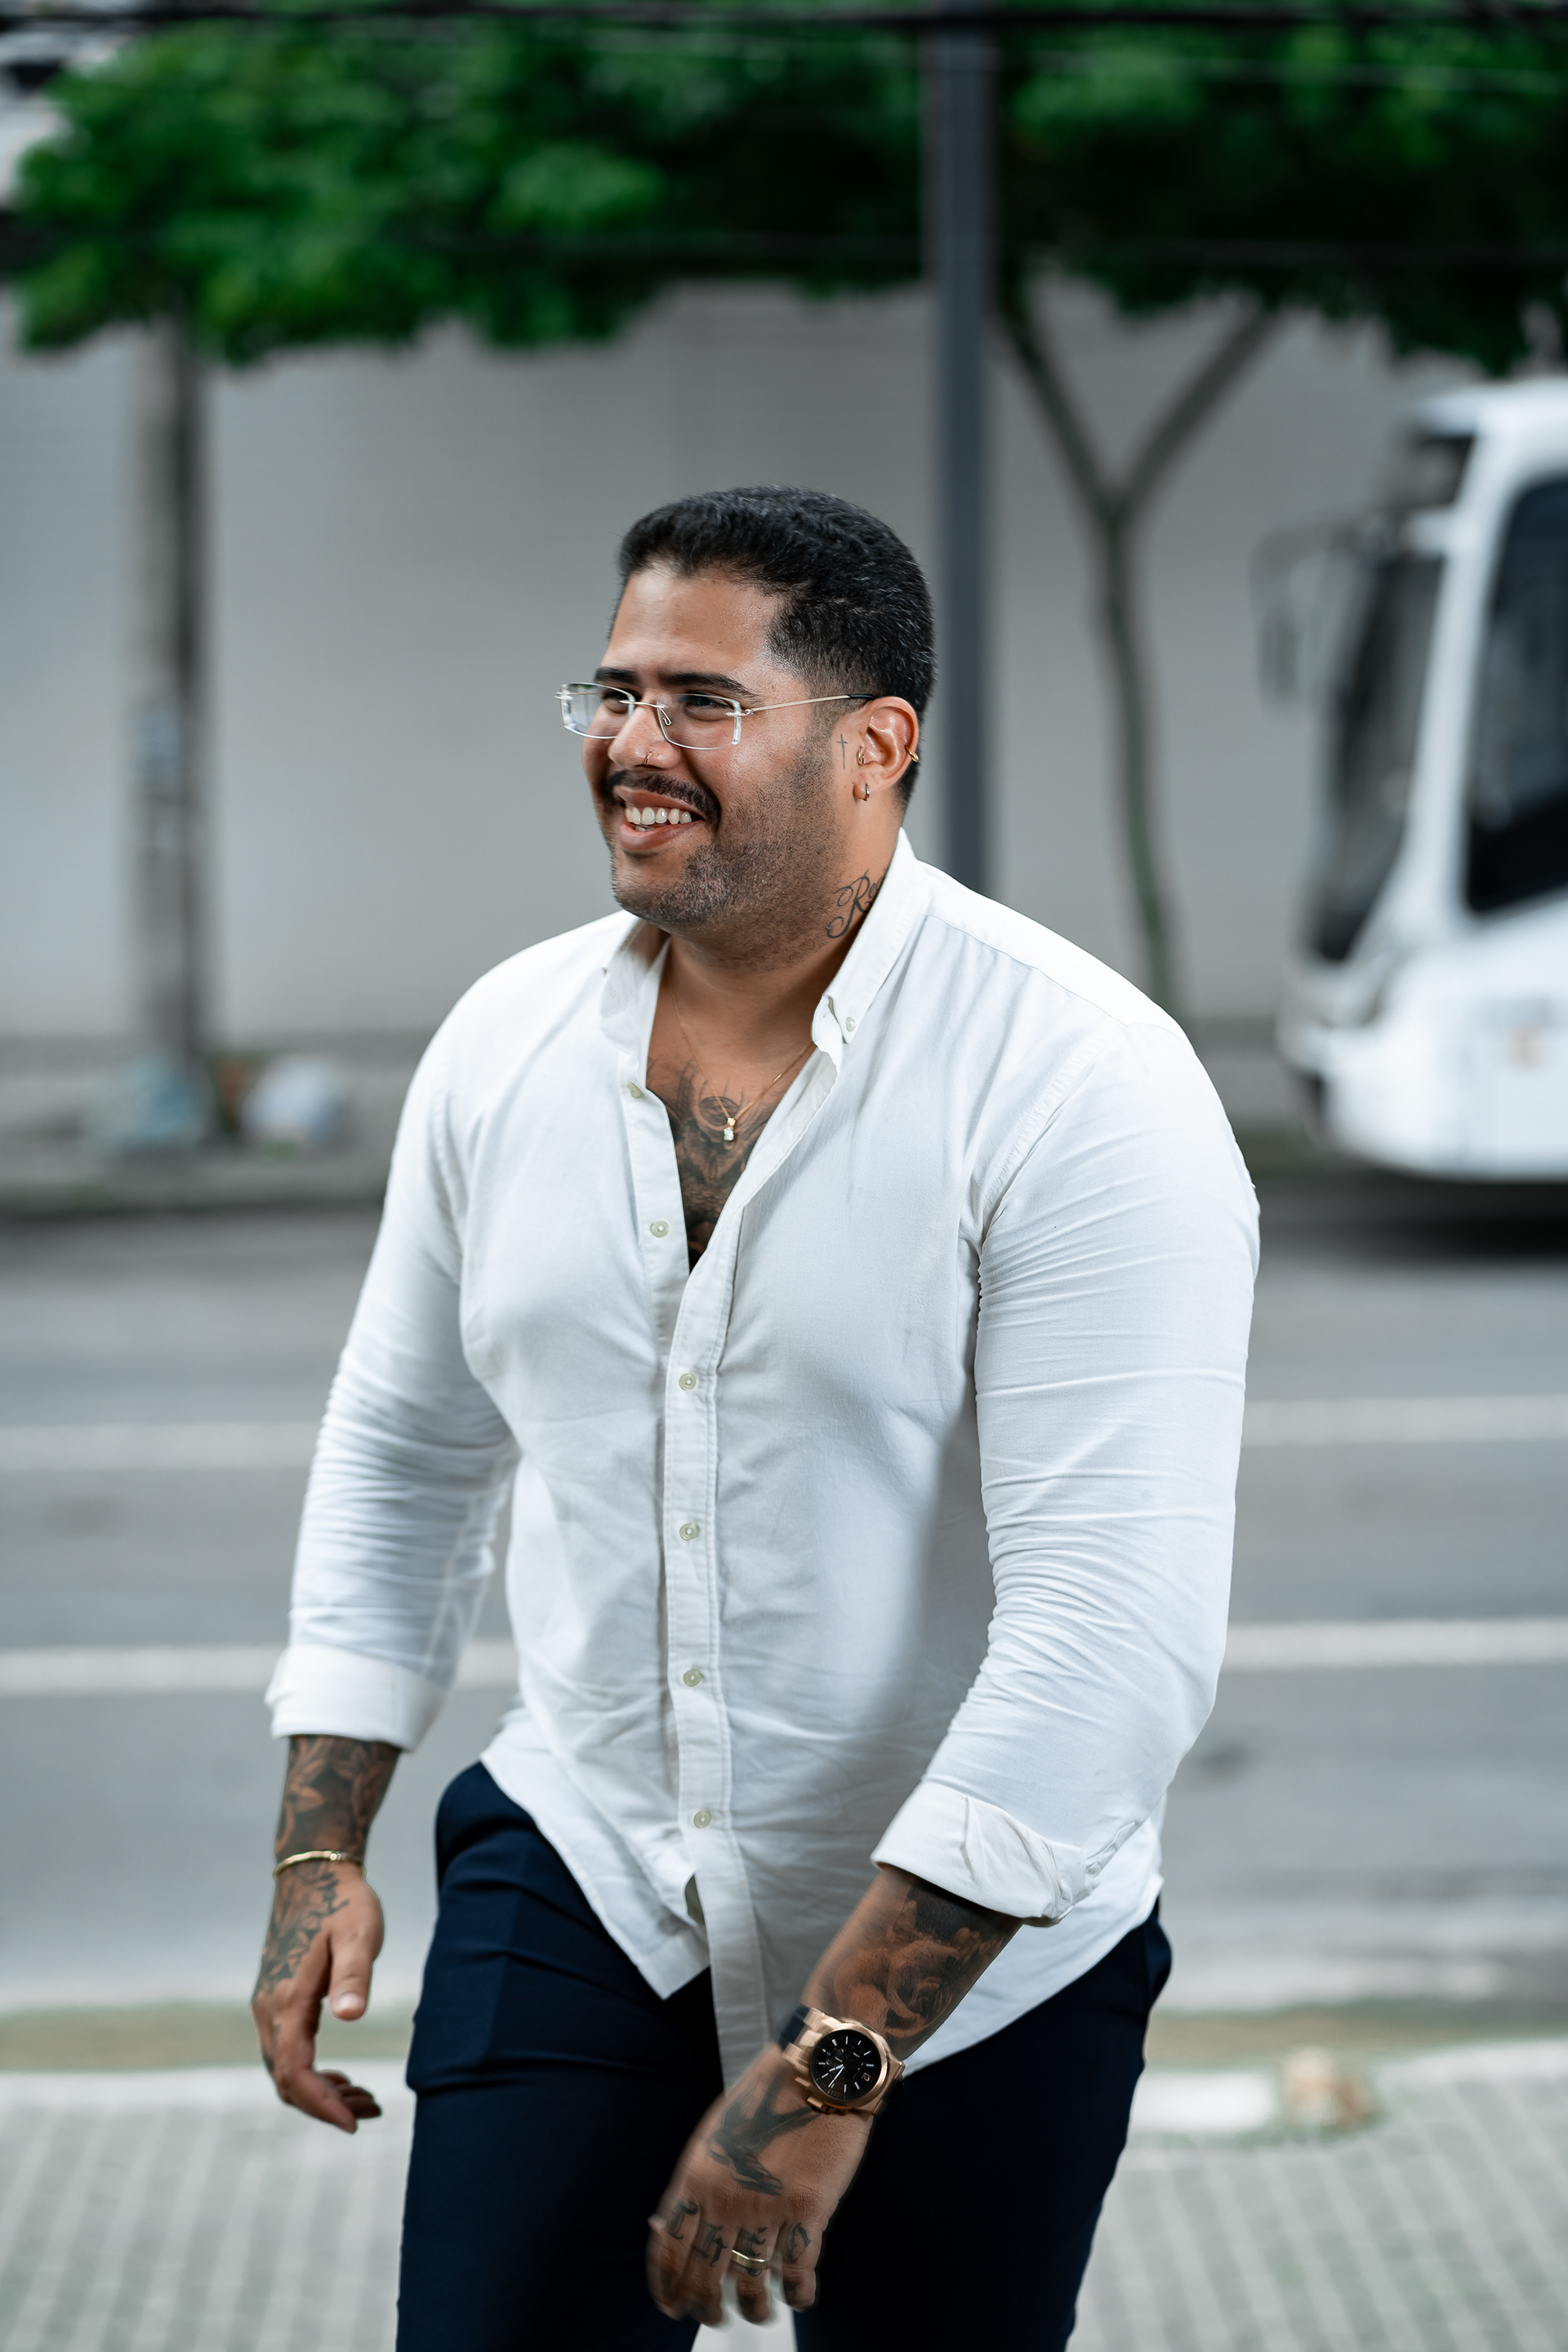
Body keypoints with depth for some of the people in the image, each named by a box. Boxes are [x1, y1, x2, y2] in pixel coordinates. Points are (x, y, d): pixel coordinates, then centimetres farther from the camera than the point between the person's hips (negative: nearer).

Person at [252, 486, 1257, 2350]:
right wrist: (320, 1849, 6)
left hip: (977, 1953, -3)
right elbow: (401, 1447, 14)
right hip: (581, 1880, 4)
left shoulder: (1079, 1091, -20)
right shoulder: (506, 1042, 0)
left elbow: (1114, 1635, -25)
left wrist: (832, 2066, -27)